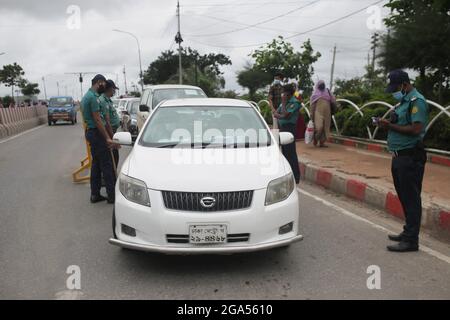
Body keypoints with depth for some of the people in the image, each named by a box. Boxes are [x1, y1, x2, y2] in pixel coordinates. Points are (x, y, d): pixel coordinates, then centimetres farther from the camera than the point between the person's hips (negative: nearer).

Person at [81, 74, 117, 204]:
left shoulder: (86, 96, 17)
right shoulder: (93, 97, -16)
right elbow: (97, 120, -20)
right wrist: (107, 138, -20)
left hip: (90, 132, 10)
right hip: (97, 133, -10)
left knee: (96, 164, 12)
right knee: (106, 164, -6)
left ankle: (95, 194, 17)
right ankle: (112, 195, -2)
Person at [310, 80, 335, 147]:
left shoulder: (327, 93, 15)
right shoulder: (315, 94, 4)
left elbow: (333, 101, 7)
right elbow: (312, 105, -1)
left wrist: (329, 94, -5)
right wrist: (312, 115, -7)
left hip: (326, 114, 5)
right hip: (318, 113, -5)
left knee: (325, 128, 4)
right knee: (319, 127, -19)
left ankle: (321, 142, 11)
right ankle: (315, 138, 7)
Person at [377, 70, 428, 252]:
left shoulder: (416, 101, -11)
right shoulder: (403, 101, 16)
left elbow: (416, 129, -22)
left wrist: (391, 126, -17)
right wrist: (388, 125, 1)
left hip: (410, 158, -9)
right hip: (400, 157, 9)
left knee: (411, 199, -3)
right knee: (404, 197, 16)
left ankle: (411, 240, 5)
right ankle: (408, 232, 29)